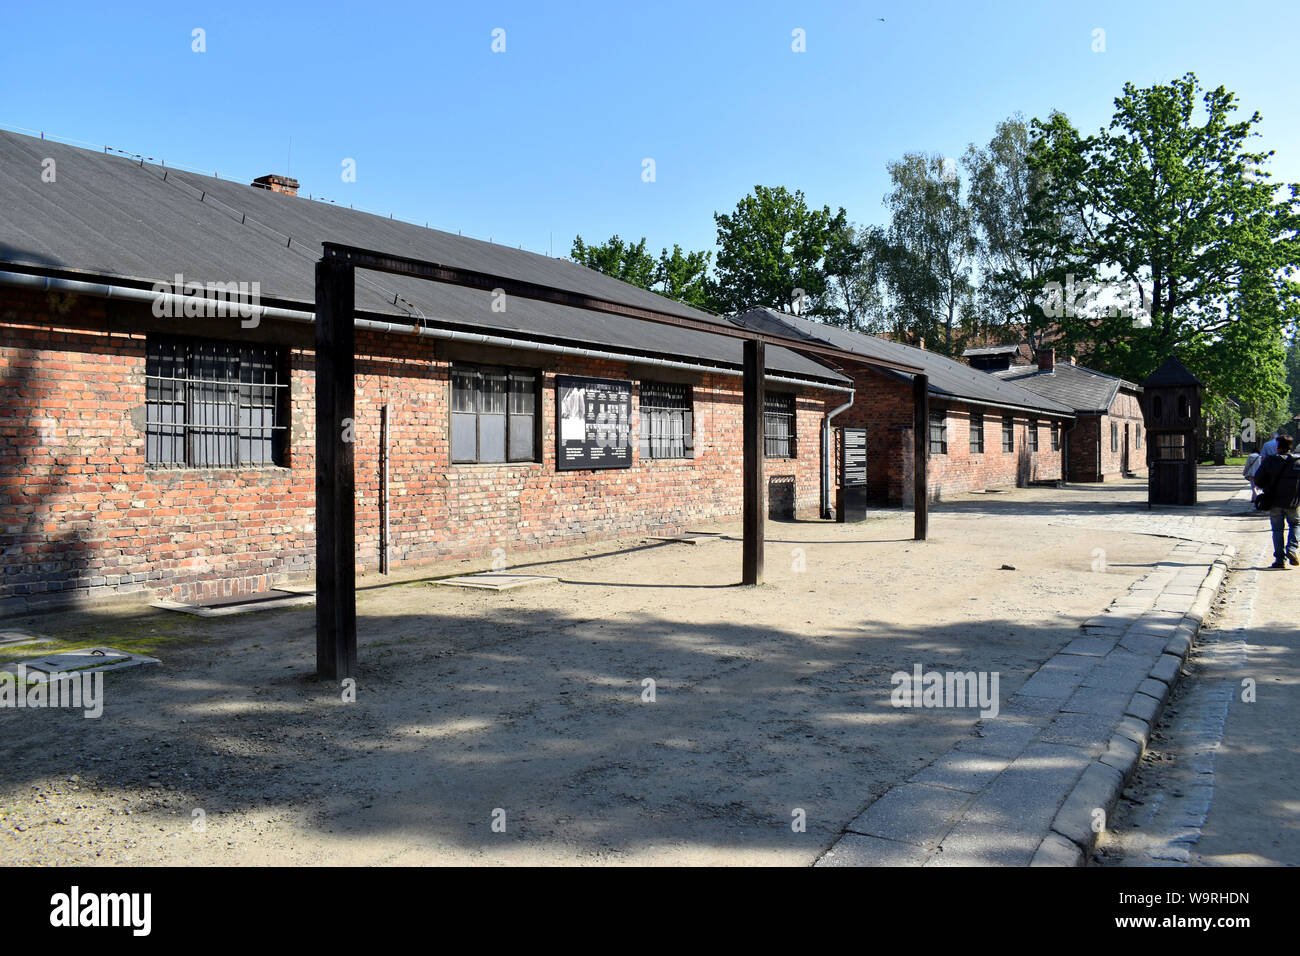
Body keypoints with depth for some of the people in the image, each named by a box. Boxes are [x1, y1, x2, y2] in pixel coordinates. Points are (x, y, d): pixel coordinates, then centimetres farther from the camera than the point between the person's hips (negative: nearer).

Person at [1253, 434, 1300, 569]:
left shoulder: (1270, 460, -8)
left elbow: (1258, 480, -7)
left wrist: (1266, 489, 12)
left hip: (1275, 502, -1)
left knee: (1277, 530, 7)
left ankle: (1280, 559, 3)